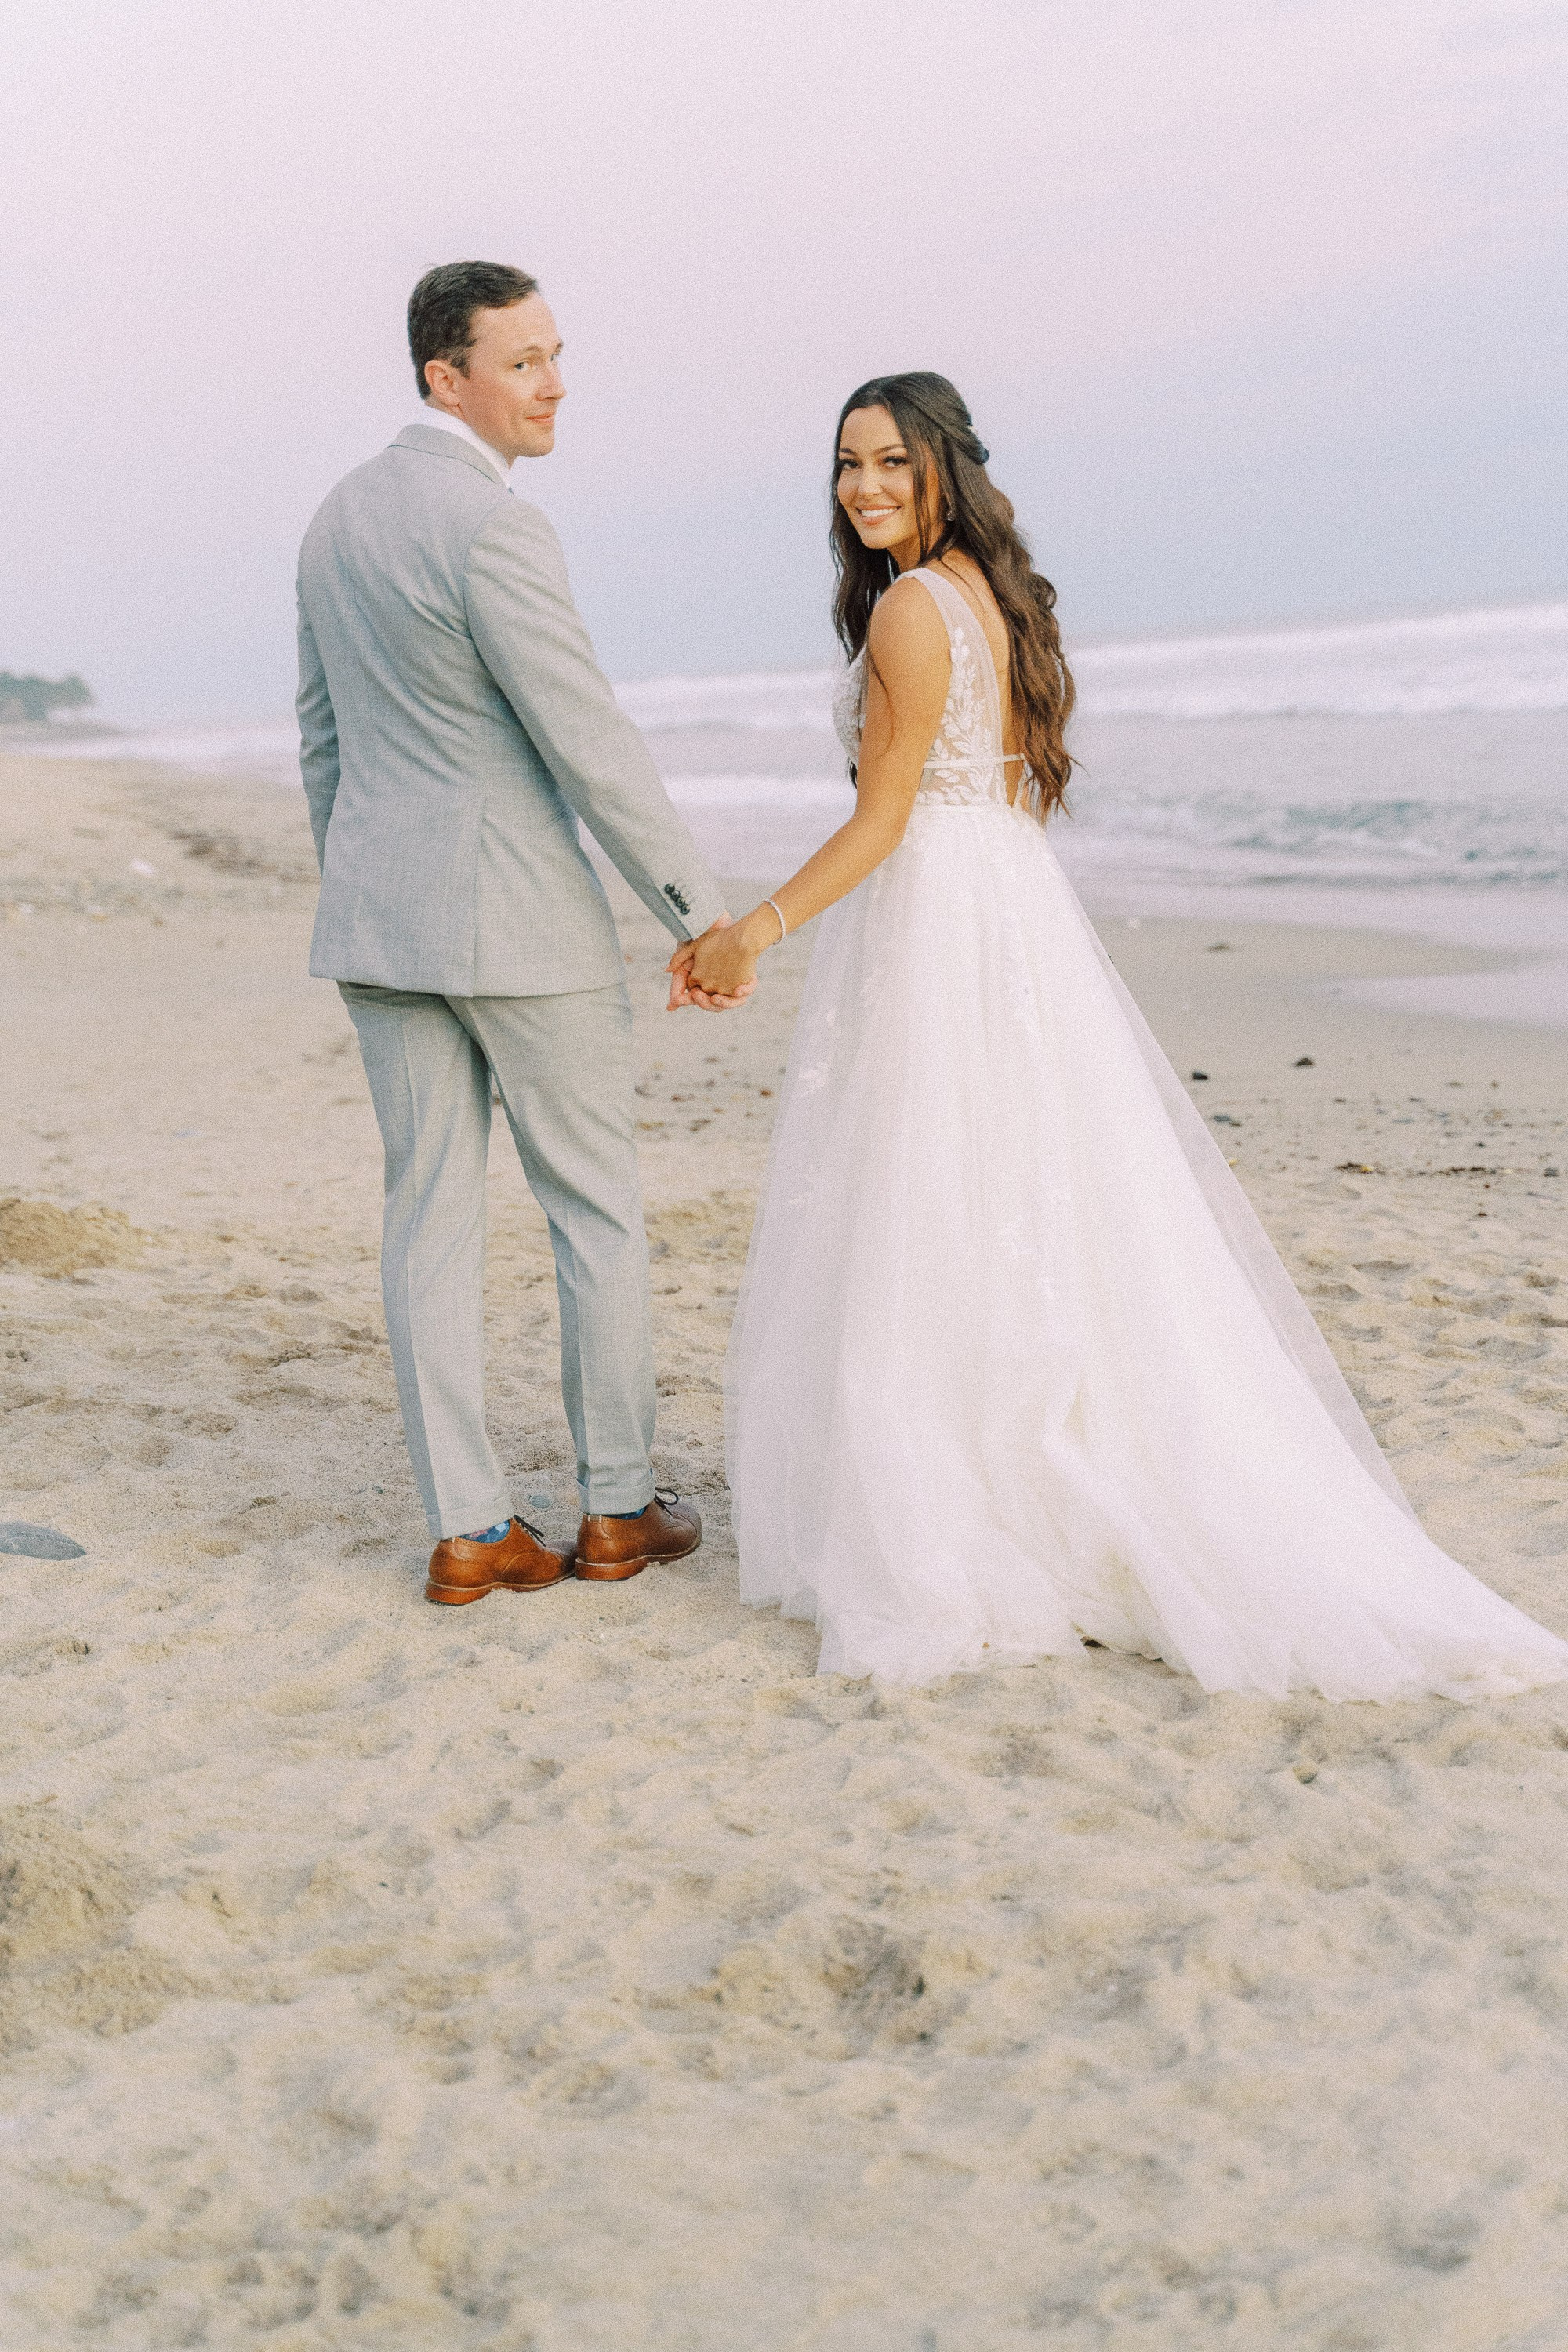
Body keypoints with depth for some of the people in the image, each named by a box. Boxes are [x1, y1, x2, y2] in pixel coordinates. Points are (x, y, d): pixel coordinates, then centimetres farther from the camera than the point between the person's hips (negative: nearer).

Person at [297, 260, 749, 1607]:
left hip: (380, 915, 8)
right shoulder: (494, 529, -17)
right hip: (519, 918, -7)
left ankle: (467, 1529, 10)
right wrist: (700, 911, -11)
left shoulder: (340, 518, 11)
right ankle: (617, 1508, 15)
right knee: (599, 1211, 7)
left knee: (432, 1214, 7)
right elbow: (592, 746, -18)